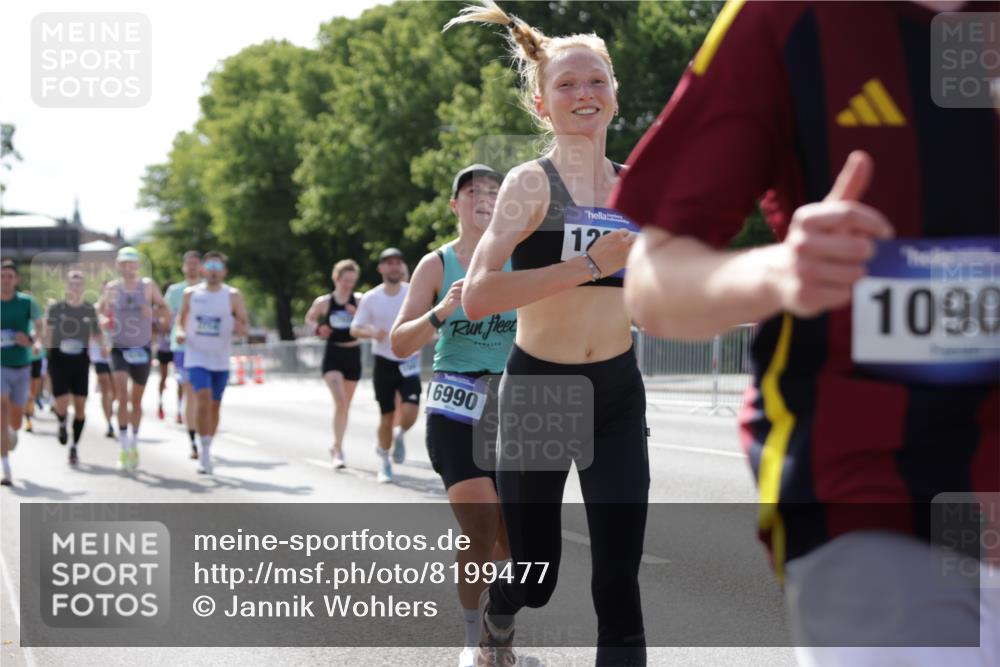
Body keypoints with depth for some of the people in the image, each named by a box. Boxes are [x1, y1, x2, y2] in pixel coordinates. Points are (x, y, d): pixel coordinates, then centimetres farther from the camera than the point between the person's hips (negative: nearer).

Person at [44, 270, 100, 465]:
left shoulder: (89, 310, 4)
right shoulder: (56, 308, -3)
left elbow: (96, 335, 15)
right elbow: (47, 335, -1)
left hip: (81, 361, 2)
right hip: (59, 360, -2)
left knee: (80, 406, 0)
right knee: (62, 406, -10)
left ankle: (74, 447, 15)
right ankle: (62, 425, 28)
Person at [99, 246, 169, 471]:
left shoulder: (148, 285, -2)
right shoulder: (111, 288, -1)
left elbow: (164, 310, 4)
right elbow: (102, 313, 10)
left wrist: (153, 312, -17)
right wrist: (104, 321, -13)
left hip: (142, 350, 1)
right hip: (119, 349, -1)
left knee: (136, 400, 12)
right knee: (122, 396, -18)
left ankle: (134, 445, 31)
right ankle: (124, 448, -16)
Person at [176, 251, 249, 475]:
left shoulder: (233, 295, -1)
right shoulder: (191, 294, 3)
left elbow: (244, 325, 0)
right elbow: (181, 319, 14)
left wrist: (240, 328, -23)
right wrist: (180, 332, -8)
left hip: (221, 360, 1)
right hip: (196, 357, -1)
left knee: (215, 405, 10)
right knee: (204, 398, -20)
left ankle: (206, 451, 27)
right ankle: (204, 453, -18)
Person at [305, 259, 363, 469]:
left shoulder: (359, 300, -2)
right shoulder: (323, 302, -3)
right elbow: (309, 318, 15)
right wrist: (318, 328, -5)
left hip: (353, 355, 2)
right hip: (333, 356, -2)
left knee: (345, 405, 13)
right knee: (340, 401, -19)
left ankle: (337, 446, 32)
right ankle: (338, 451, -16)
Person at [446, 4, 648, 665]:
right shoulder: (531, 182, -11)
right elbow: (477, 297, -24)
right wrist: (588, 264, -27)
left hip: (617, 394, 3)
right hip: (538, 390, -3)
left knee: (619, 579, -6)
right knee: (536, 582, 9)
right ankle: (496, 611, 45)